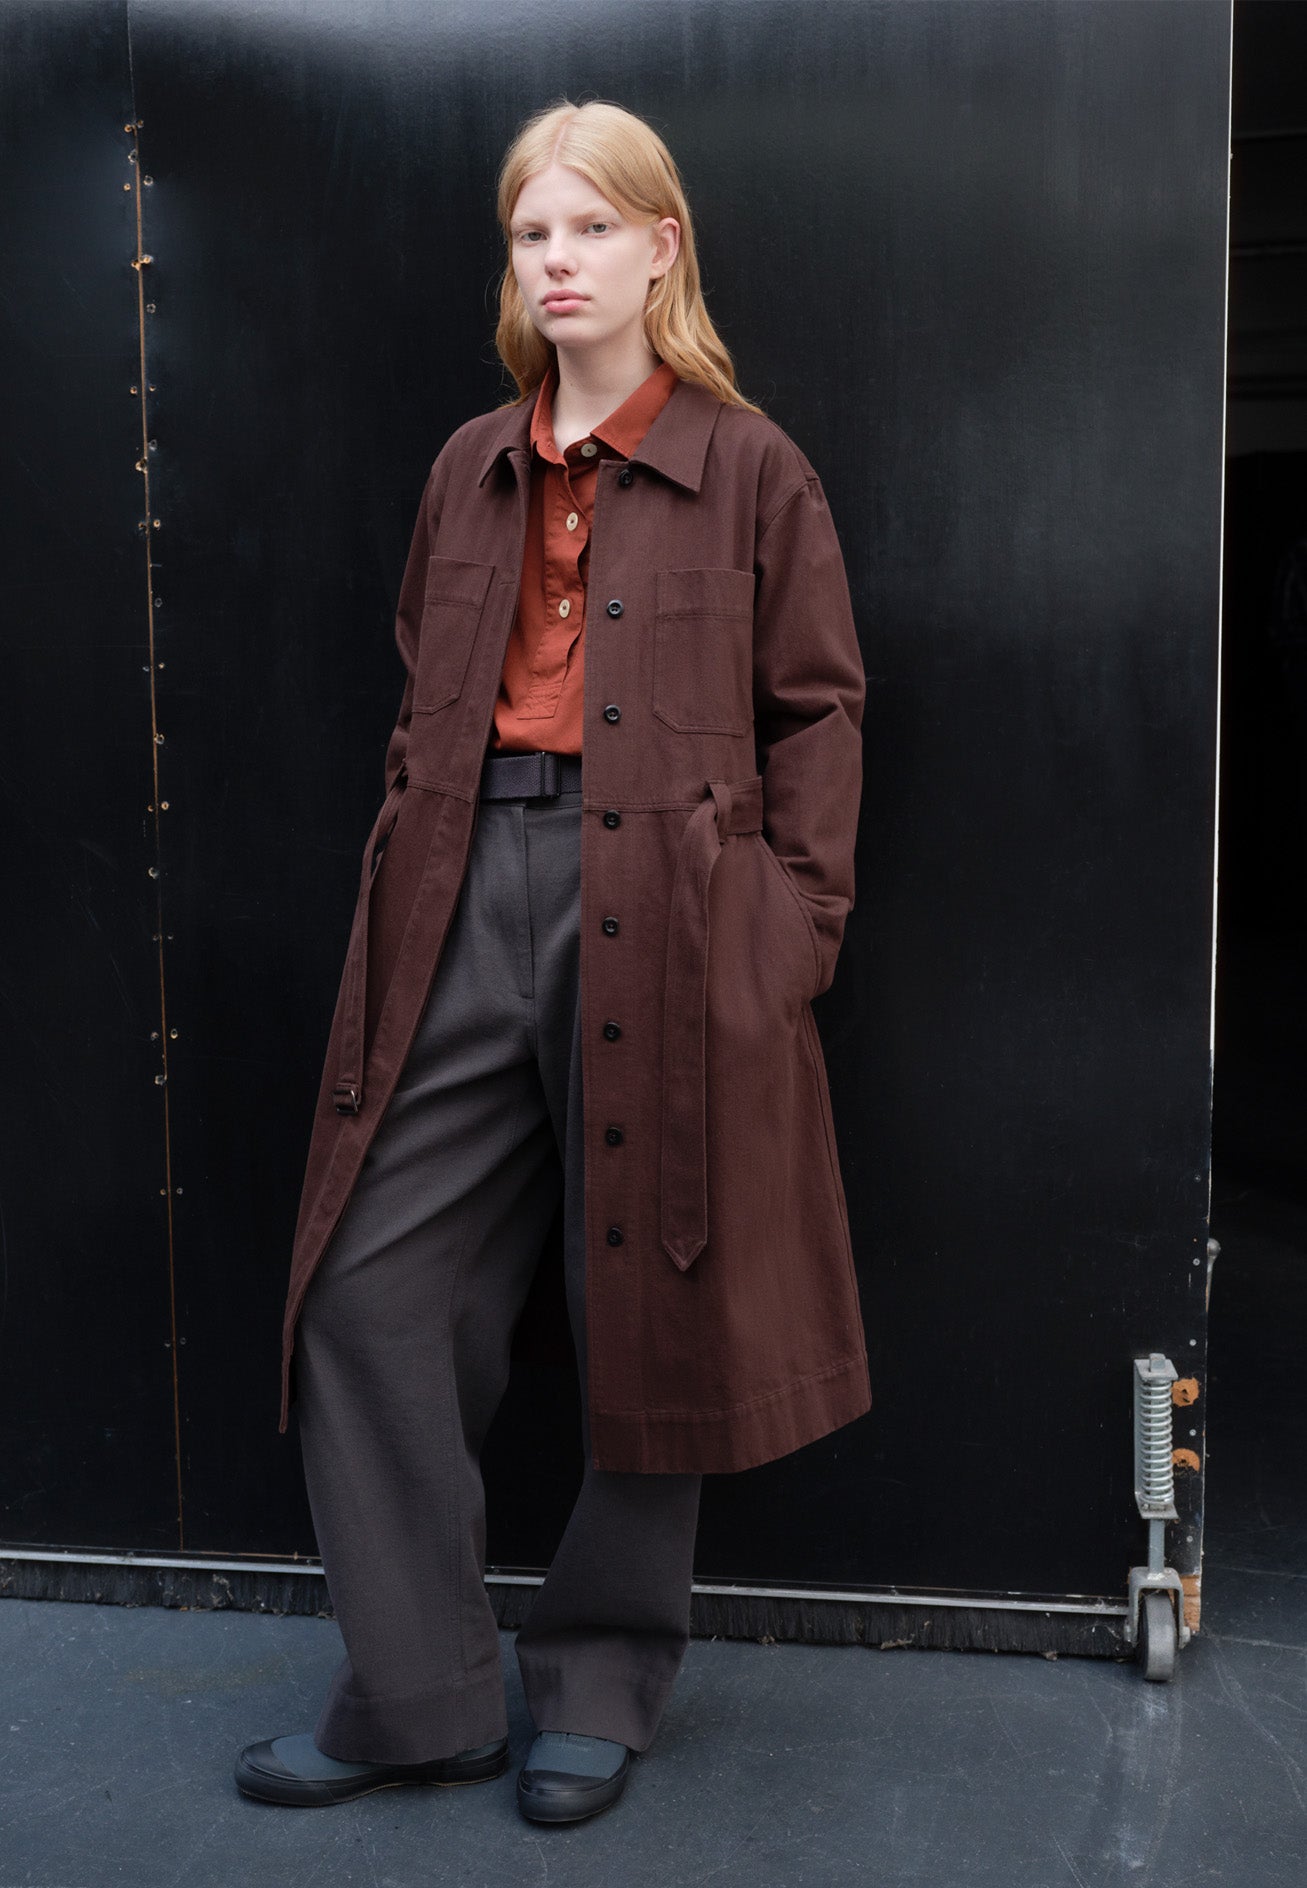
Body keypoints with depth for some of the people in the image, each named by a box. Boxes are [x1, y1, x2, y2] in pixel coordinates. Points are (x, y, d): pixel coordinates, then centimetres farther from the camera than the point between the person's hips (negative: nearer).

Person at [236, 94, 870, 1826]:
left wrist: (795, 918, -6)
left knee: (649, 1303, 5)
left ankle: (602, 1688, 26)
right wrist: (405, 885, 7)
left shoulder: (750, 467, 2)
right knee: (370, 1287, 1)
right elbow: (424, 706, 18)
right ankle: (417, 1696, 16)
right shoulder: (471, 469, 15)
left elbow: (819, 710, 2)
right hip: (471, 902, 5)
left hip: (663, 914, -4)